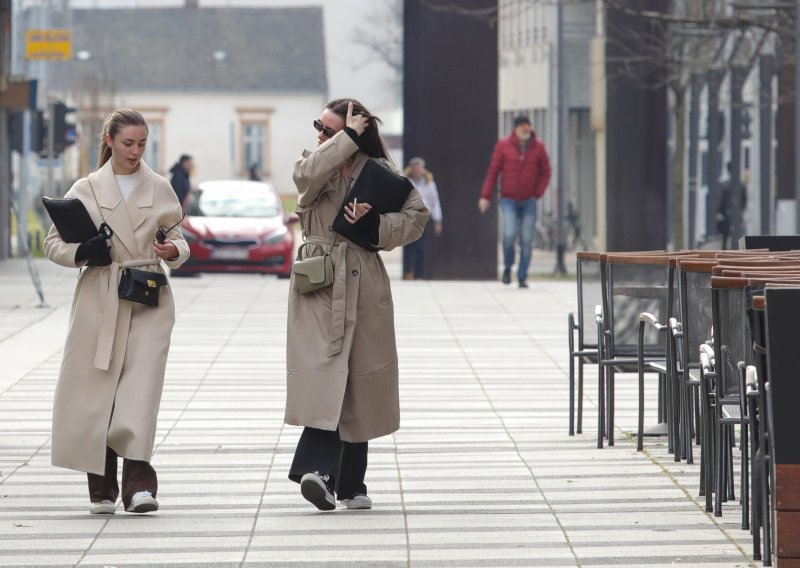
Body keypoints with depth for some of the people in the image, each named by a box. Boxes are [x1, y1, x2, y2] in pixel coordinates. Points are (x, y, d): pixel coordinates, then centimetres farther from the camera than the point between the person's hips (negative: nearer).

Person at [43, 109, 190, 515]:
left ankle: (138, 485, -20)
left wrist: (175, 251, -8)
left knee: (142, 386, -13)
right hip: (100, 301, 0)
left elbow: (178, 238, 16)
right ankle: (102, 489, 13)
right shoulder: (87, 190, 5)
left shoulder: (160, 189, 9)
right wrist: (82, 252, -13)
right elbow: (54, 242, 7)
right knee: (96, 389, 0)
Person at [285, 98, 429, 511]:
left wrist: (374, 223, -11)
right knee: (323, 372, -18)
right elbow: (310, 174, -18)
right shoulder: (310, 166, 7)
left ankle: (349, 483, 18)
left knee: (359, 383, 7)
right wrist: (349, 137, -12)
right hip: (318, 285, -1)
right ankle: (320, 470, -30)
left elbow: (417, 214, 4)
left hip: (363, 288, 1)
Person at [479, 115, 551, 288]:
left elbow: (545, 172, 9)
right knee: (510, 234, -18)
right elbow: (493, 171, -1)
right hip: (509, 200, -2)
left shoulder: (538, 147, 1)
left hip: (529, 201, 2)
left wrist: (538, 193, -2)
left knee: (527, 240, -1)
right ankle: (507, 267, 8)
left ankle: (522, 277, 9)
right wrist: (485, 196, -5)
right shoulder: (503, 146, -3)